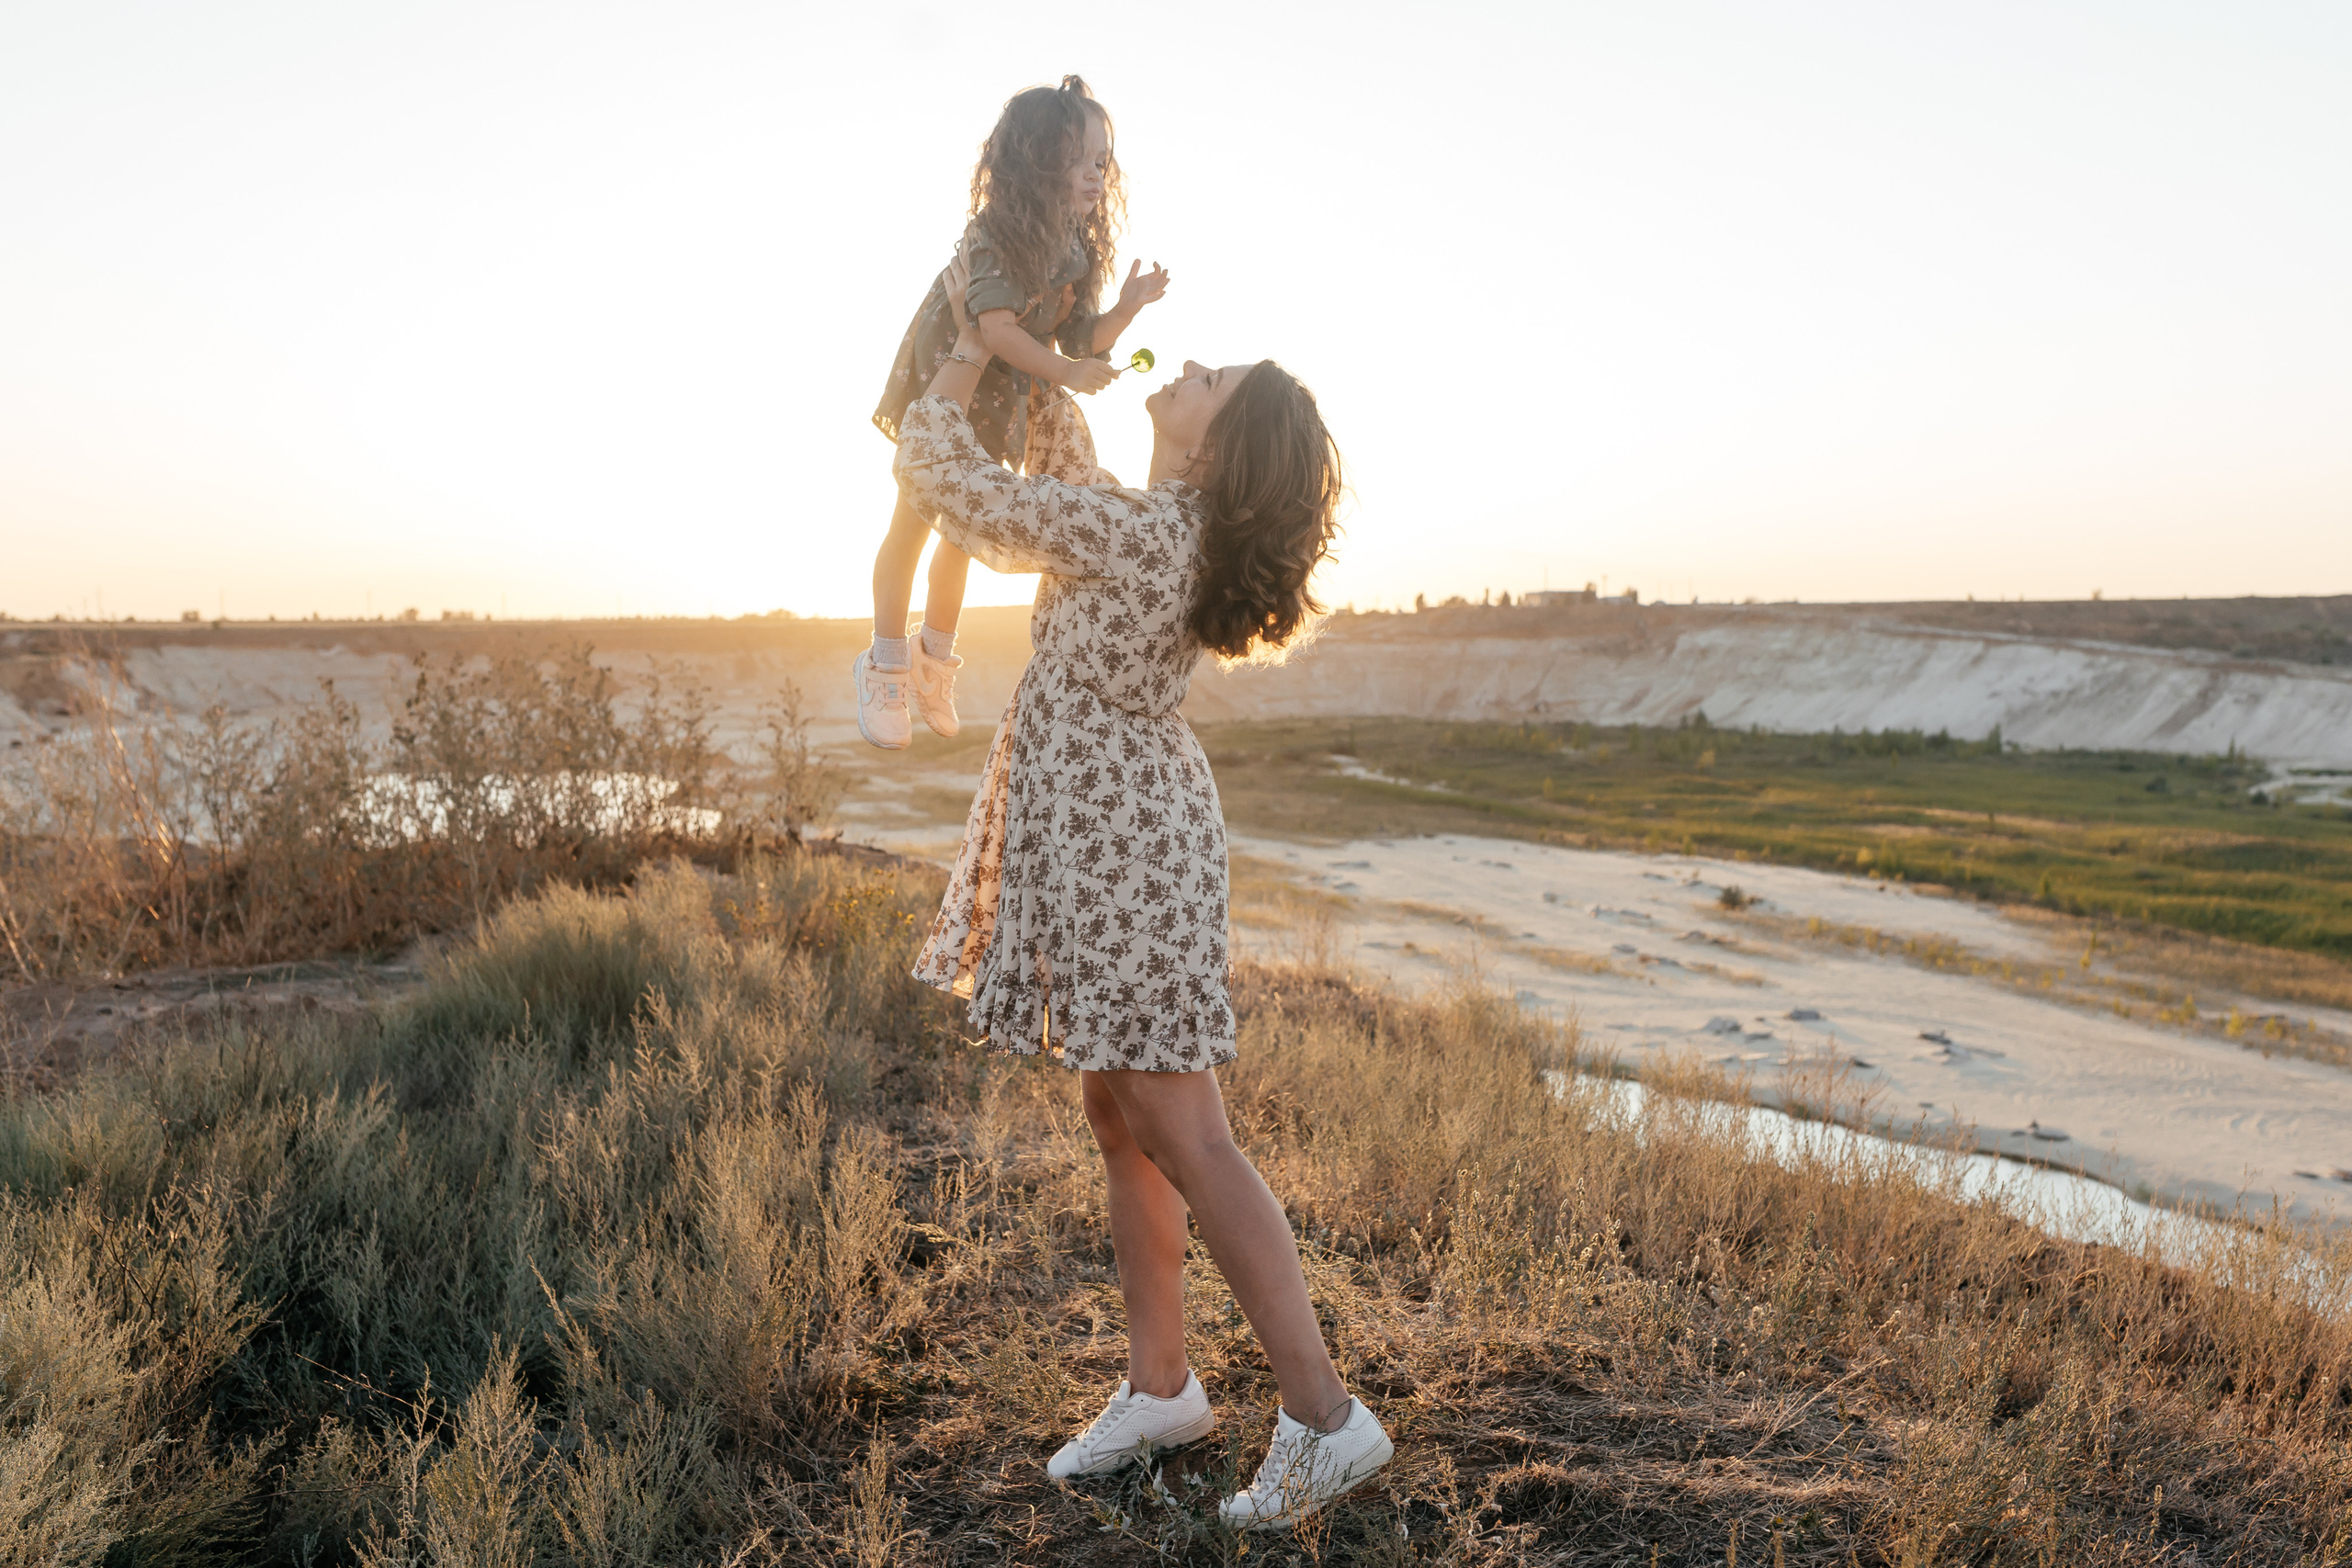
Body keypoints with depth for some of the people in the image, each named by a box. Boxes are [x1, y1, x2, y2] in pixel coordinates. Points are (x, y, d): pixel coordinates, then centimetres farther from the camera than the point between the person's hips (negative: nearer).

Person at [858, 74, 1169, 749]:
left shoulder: (1080, 250, -2)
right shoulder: (996, 235, -25)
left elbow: (1083, 340, -2)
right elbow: (997, 327, -33)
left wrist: (1128, 306, -17)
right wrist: (1067, 374, -33)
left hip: (1006, 402, 7)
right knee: (914, 521, 2)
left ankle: (935, 655, 34)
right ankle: (886, 666, 16)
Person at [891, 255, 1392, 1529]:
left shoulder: (1133, 533, -20)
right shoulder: (1177, 532, 8)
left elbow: (944, 484, -13)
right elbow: (1013, 528, 25)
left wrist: (963, 363, 3)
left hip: (1118, 845, -10)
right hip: (1121, 826, 10)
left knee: (1180, 1135, -6)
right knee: (1119, 1118, 14)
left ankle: (1323, 1414, 2)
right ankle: (1160, 1386, 25)